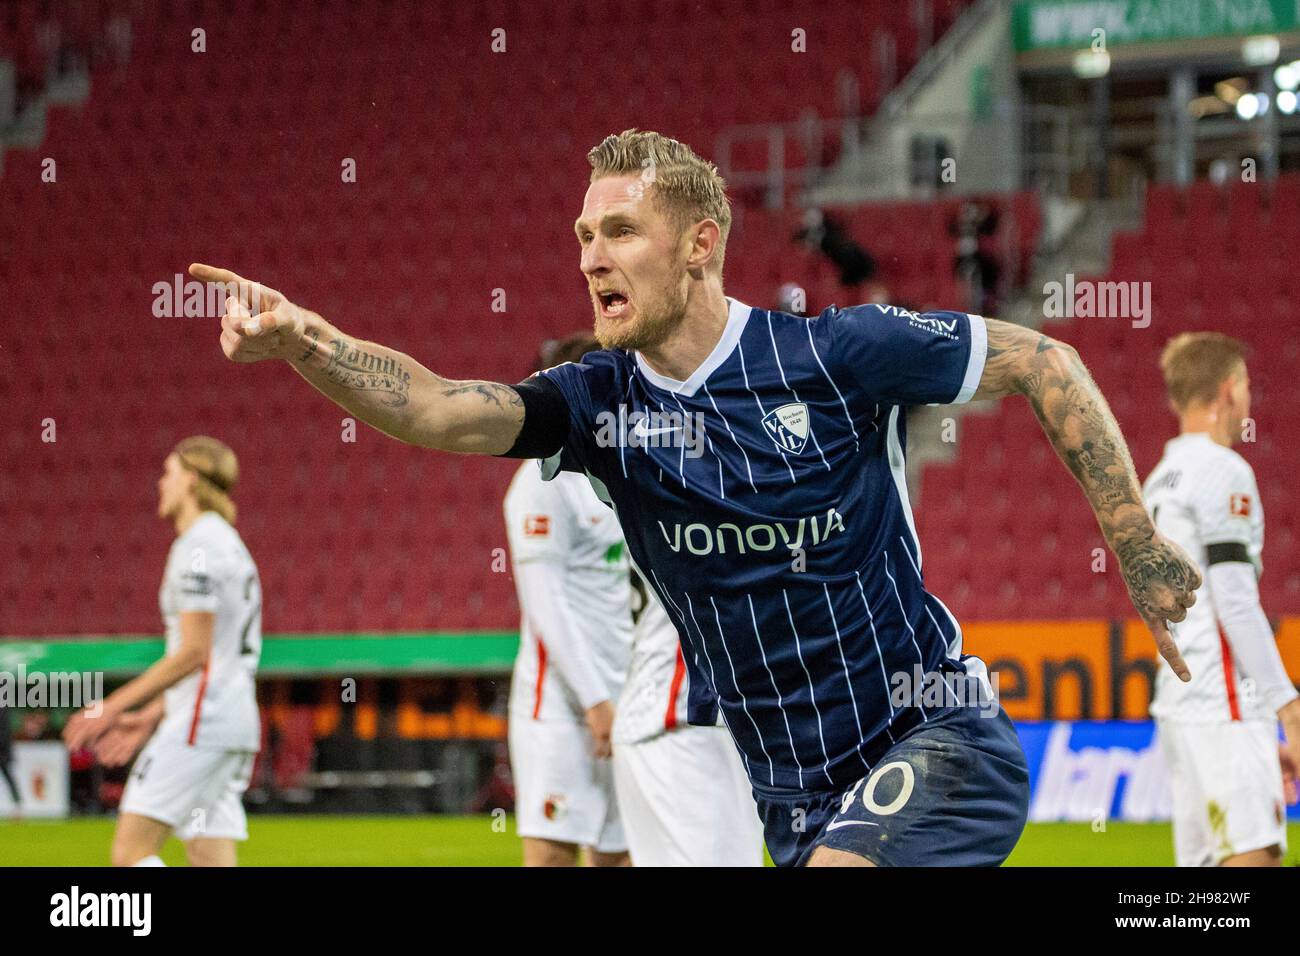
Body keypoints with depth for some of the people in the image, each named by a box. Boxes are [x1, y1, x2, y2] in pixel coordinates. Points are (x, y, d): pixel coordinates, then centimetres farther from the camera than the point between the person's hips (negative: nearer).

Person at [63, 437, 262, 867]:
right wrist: (150, 717, 23)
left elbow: (193, 652, -16)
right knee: (211, 861, 4)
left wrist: (111, 708, -13)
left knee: (131, 851, -11)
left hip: (203, 720, -10)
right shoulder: (230, 545, 23)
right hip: (236, 723, 10)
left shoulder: (198, 546, -9)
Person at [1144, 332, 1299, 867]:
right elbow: (1235, 602, -15)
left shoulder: (1160, 481, 21)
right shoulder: (1223, 471, -7)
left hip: (1178, 703, 9)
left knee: (1201, 859, 6)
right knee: (1253, 856, -14)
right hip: (1225, 705, -9)